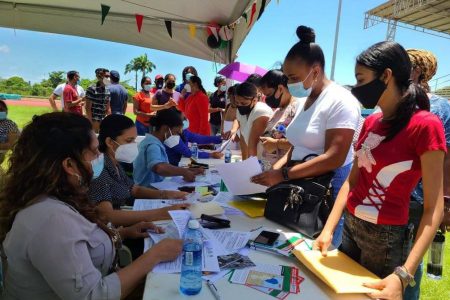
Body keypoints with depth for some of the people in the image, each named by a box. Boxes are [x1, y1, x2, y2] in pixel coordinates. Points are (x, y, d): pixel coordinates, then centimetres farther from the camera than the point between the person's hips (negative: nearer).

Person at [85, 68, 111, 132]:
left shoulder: (107, 90, 8)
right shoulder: (92, 89, -10)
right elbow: (88, 108, -13)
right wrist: (90, 123, -16)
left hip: (103, 121, 6)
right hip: (94, 120, -6)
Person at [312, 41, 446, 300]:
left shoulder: (425, 125, -17)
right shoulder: (371, 123, 4)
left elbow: (434, 208, -18)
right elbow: (352, 180, 5)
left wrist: (403, 275, -24)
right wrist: (328, 230, -3)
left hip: (386, 237, -6)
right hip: (350, 226, 6)